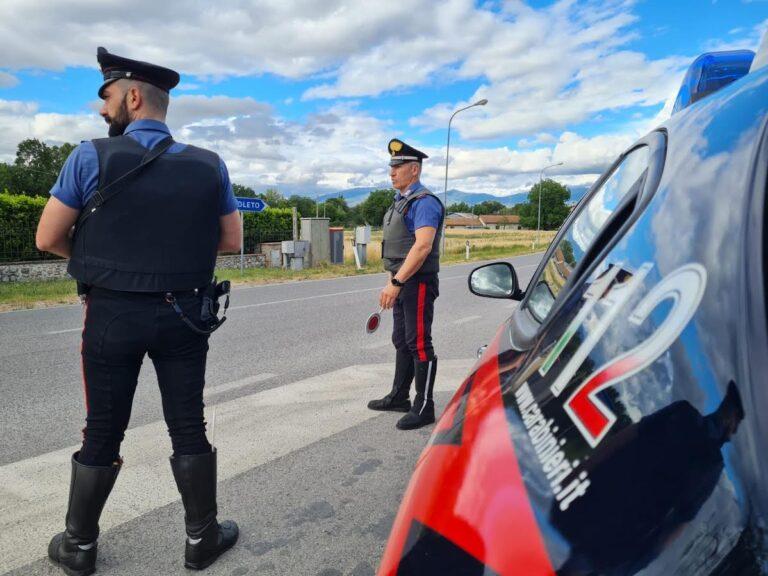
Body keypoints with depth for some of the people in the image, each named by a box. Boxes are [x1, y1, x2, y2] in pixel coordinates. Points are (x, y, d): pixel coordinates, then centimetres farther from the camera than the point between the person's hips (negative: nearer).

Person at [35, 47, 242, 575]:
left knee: (102, 433, 12)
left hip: (112, 315, -1)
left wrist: (96, 256, 15)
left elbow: (48, 238, -3)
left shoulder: (92, 157, -7)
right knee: (189, 428, 10)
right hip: (184, 315, 1)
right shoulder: (210, 166, -1)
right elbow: (231, 241, 5)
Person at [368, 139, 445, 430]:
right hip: (402, 283, 10)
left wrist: (396, 282, -26)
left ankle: (424, 408, 6)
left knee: (419, 344, -4)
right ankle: (399, 397, 29)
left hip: (418, 283, -10)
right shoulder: (400, 202, 16)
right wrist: (394, 281, 18)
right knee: (401, 341, 16)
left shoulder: (424, 202, -14)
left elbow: (422, 246, -25)